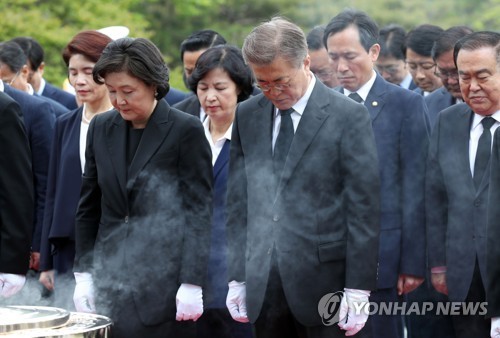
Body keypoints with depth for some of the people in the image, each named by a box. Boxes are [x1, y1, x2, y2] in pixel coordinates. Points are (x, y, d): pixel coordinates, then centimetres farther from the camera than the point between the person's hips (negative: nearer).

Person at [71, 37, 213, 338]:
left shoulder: (186, 130, -5)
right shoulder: (102, 128, 9)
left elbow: (199, 212, -7)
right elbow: (88, 208, 15)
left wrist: (192, 285, -11)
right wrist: (83, 274, 10)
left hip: (165, 286, -4)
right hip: (110, 284, 4)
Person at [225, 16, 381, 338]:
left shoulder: (348, 116, -5)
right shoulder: (247, 115, 9)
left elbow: (363, 207, -7)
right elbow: (238, 202, 11)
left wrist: (358, 291, -10)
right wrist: (237, 277, 7)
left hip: (323, 281, -4)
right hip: (262, 285, 4)